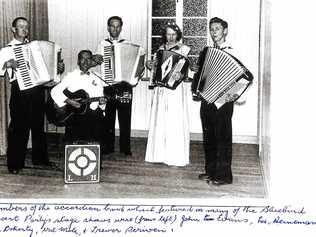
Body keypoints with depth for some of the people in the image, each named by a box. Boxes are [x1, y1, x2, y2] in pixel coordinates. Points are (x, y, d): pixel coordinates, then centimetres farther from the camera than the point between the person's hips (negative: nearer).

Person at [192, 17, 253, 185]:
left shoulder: (231, 53, -7)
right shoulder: (206, 51, 14)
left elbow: (248, 76, -14)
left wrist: (237, 93, -23)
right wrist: (195, 87, 8)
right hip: (206, 100, 7)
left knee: (223, 138, -1)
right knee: (208, 138, 13)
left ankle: (223, 175, 6)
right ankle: (210, 171, 24)